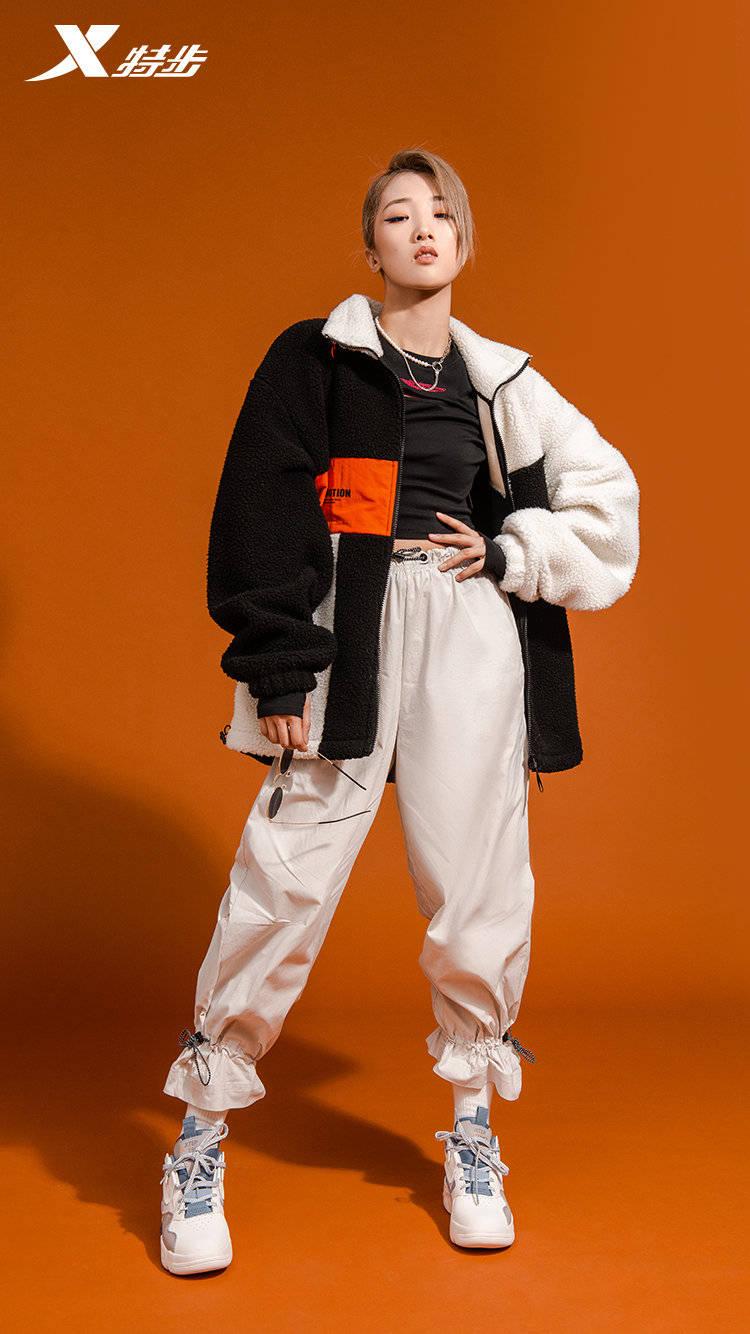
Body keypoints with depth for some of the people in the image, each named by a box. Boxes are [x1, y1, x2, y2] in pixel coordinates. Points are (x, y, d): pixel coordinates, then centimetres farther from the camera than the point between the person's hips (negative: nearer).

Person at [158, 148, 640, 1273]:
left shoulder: (501, 382, 15)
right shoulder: (313, 359, 6)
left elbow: (609, 502, 18)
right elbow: (262, 519, -2)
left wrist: (509, 554, 3)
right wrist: (280, 669, -10)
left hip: (475, 646, 3)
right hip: (348, 641, -3)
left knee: (477, 884, 4)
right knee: (286, 880, -6)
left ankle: (473, 1132, 24)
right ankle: (201, 1143, 10)